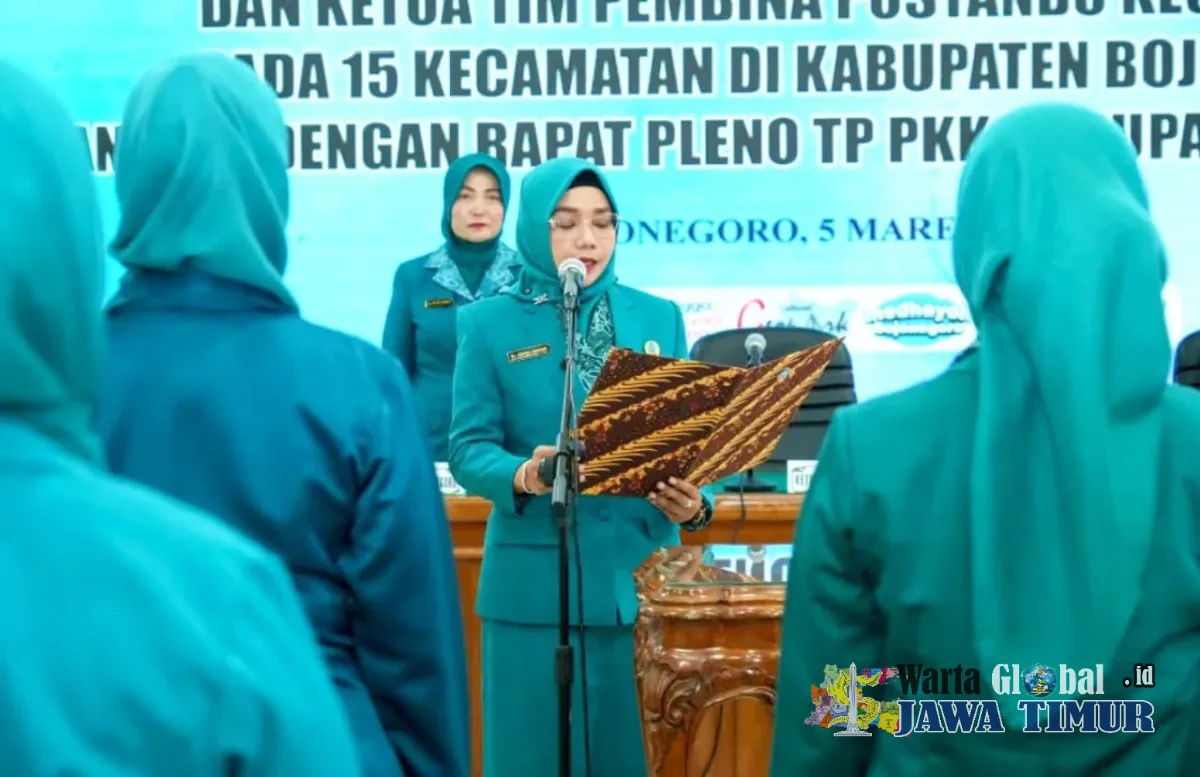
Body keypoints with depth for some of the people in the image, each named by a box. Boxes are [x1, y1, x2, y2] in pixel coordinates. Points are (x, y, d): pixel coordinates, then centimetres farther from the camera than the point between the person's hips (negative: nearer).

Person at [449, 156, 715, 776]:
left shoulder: (658, 317, 8)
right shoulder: (490, 323, 1)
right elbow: (468, 447, -3)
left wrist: (694, 502, -14)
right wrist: (522, 475, -24)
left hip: (639, 574, 2)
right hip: (534, 581, -2)